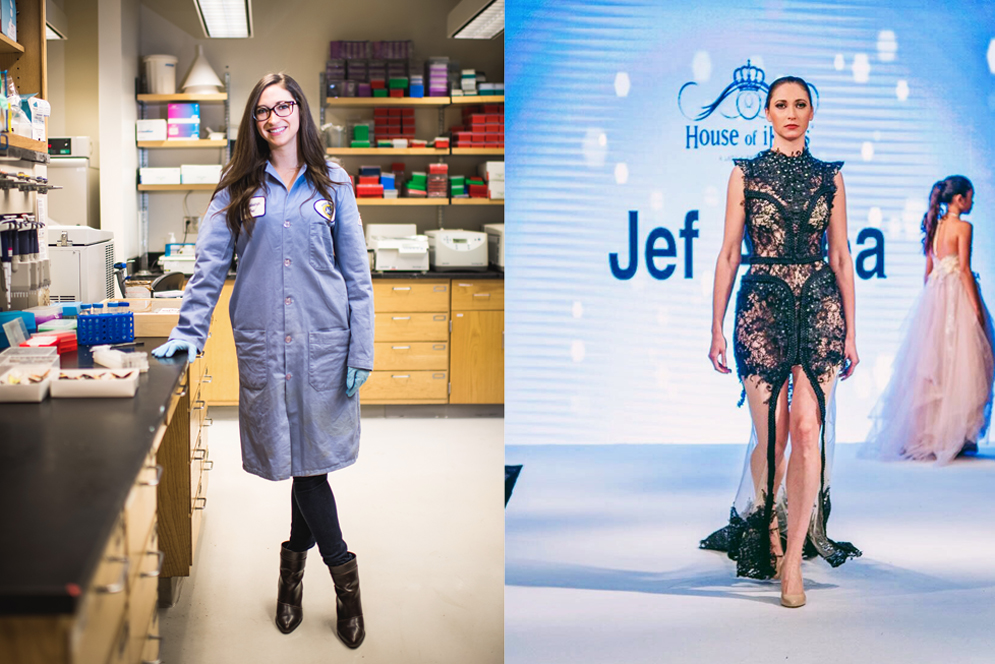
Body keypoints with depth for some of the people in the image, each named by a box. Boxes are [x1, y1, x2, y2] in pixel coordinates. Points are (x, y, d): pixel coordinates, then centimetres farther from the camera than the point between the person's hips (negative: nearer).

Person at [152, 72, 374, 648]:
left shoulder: (331, 183, 7)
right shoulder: (238, 189, 8)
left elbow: (356, 271, 5)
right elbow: (211, 265, 5)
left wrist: (362, 351, -1)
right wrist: (189, 332, -4)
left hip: (324, 340, 0)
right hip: (263, 342, 0)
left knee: (313, 453, 3)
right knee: (291, 455, 2)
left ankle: (295, 558, 24)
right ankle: (343, 569, 18)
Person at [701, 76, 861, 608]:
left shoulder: (829, 177, 10)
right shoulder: (745, 174, 6)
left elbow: (841, 255, 10)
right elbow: (728, 255, 5)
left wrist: (850, 330, 6)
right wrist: (717, 327, 0)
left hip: (820, 307, 1)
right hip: (762, 307, -1)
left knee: (808, 429, -10)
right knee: (770, 434, 1)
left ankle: (792, 559, -6)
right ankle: (766, 533, 25)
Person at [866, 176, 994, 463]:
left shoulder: (935, 226, 11)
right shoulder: (963, 227, -10)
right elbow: (965, 270, -14)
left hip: (933, 297, 7)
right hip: (957, 298, -7)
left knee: (932, 366, 9)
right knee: (957, 366, -2)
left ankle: (924, 434, 12)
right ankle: (952, 436, -1)